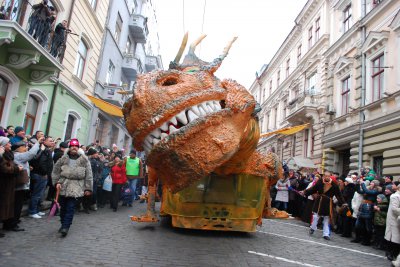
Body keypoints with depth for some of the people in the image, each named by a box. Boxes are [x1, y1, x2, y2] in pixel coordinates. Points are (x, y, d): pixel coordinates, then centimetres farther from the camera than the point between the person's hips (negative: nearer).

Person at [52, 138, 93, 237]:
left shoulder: (84, 160, -2)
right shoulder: (63, 159, 4)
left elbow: (88, 175, -1)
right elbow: (55, 171, 9)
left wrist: (88, 188, -2)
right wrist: (57, 182, -4)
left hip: (76, 187, -3)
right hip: (63, 186, 3)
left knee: (70, 208, -7)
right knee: (63, 207, 13)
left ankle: (65, 227, -2)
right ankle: (63, 224, 30)